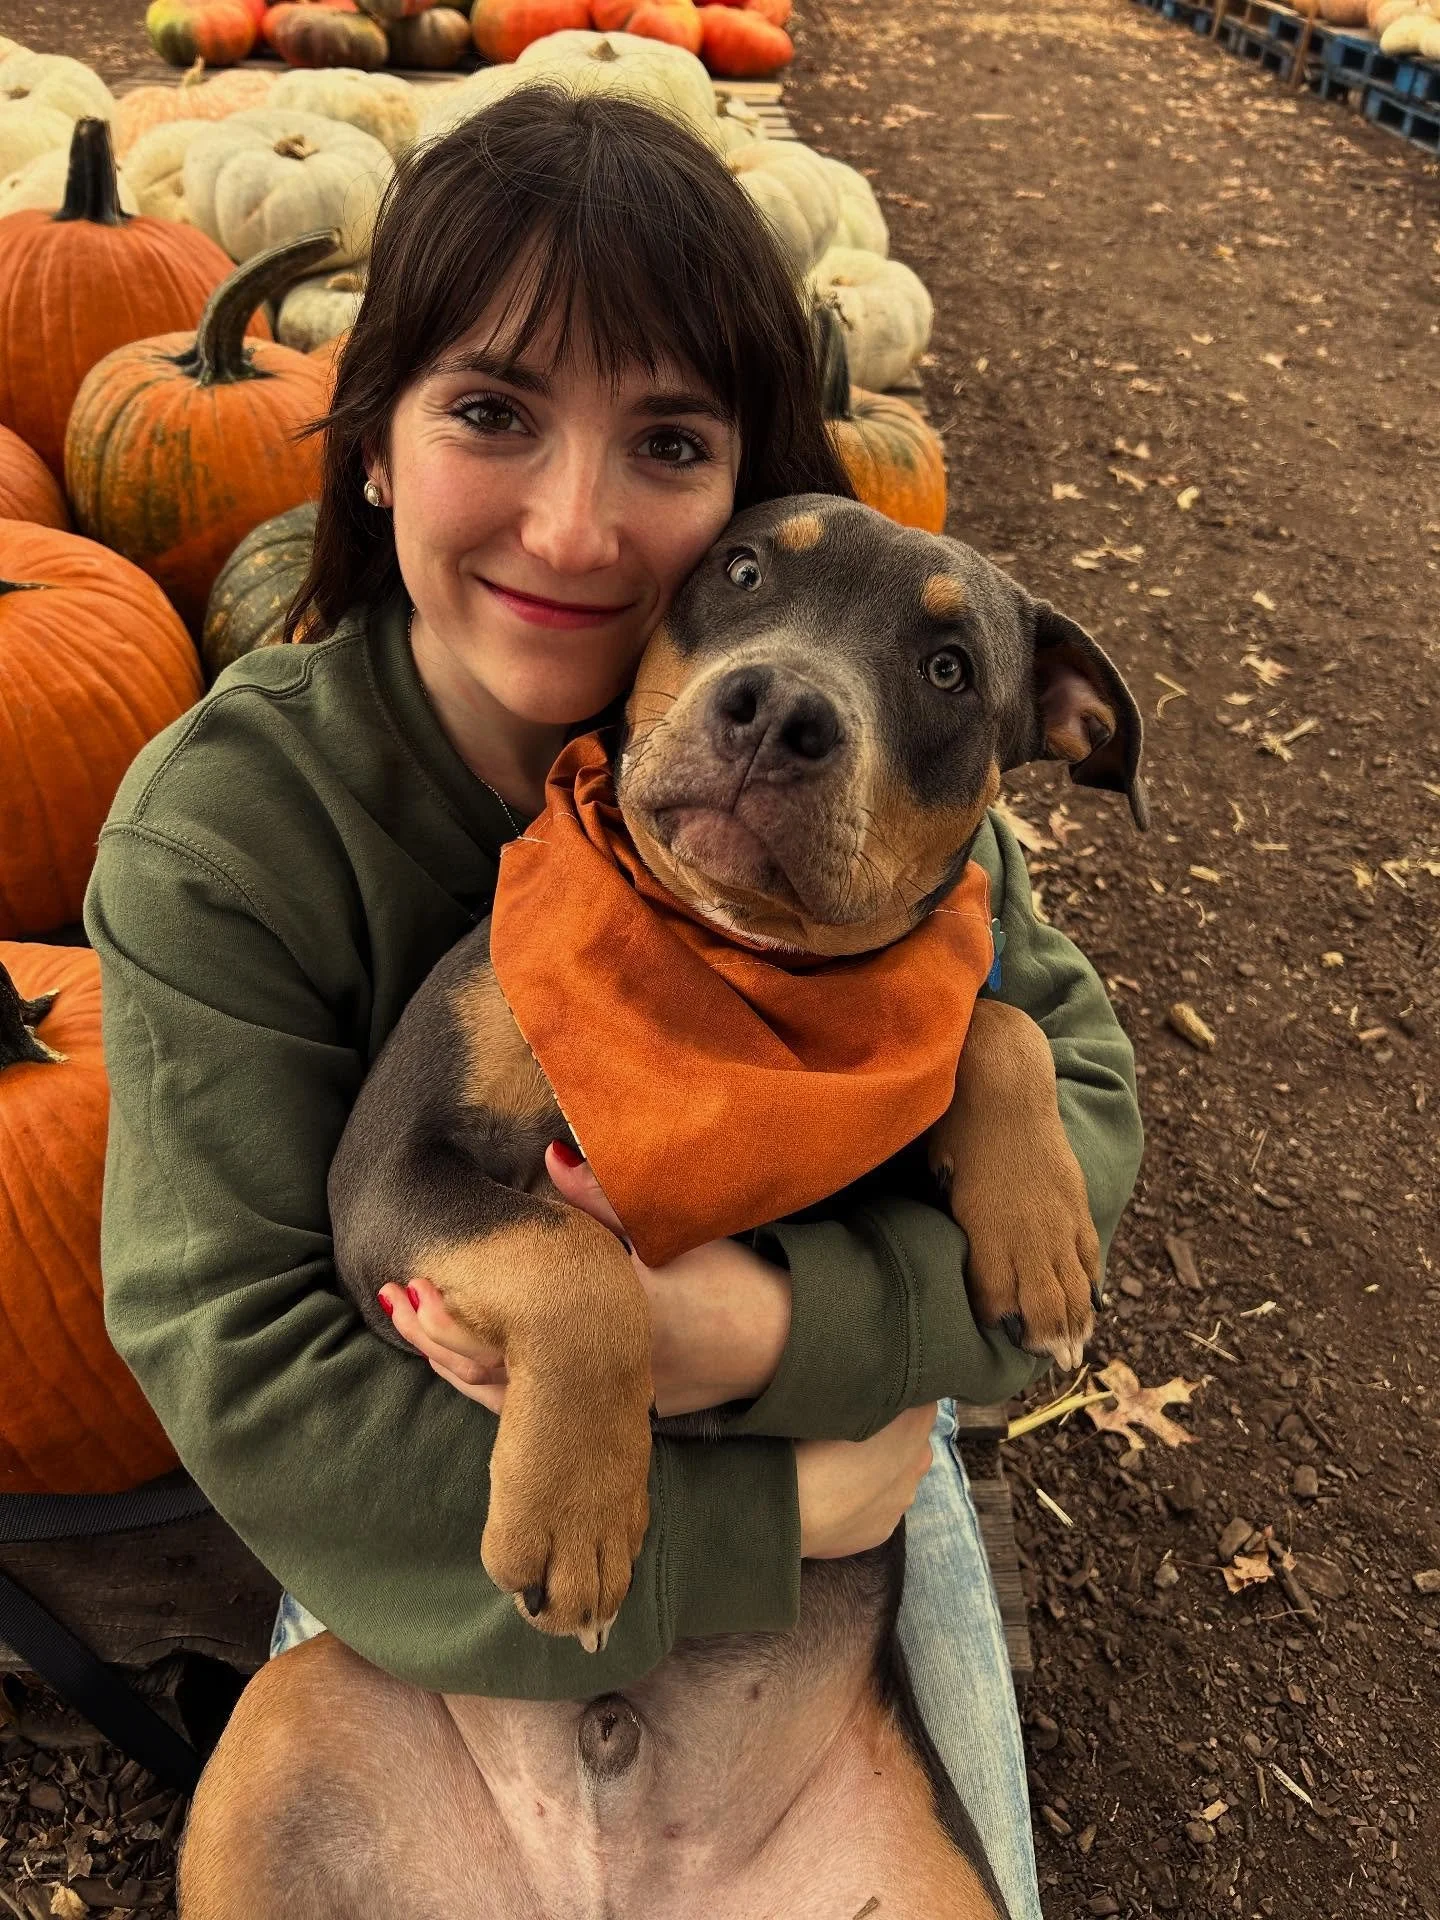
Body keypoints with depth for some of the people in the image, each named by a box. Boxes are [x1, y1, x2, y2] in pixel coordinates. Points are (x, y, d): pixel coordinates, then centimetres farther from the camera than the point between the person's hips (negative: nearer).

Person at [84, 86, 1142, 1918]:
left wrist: (776, 1329, -38)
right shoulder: (221, 827, -25)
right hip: (427, 1512, -1)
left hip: (832, 1418, 2)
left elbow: (1074, 1092, -19)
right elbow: (237, 1362, -27)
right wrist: (768, 1517, -28)